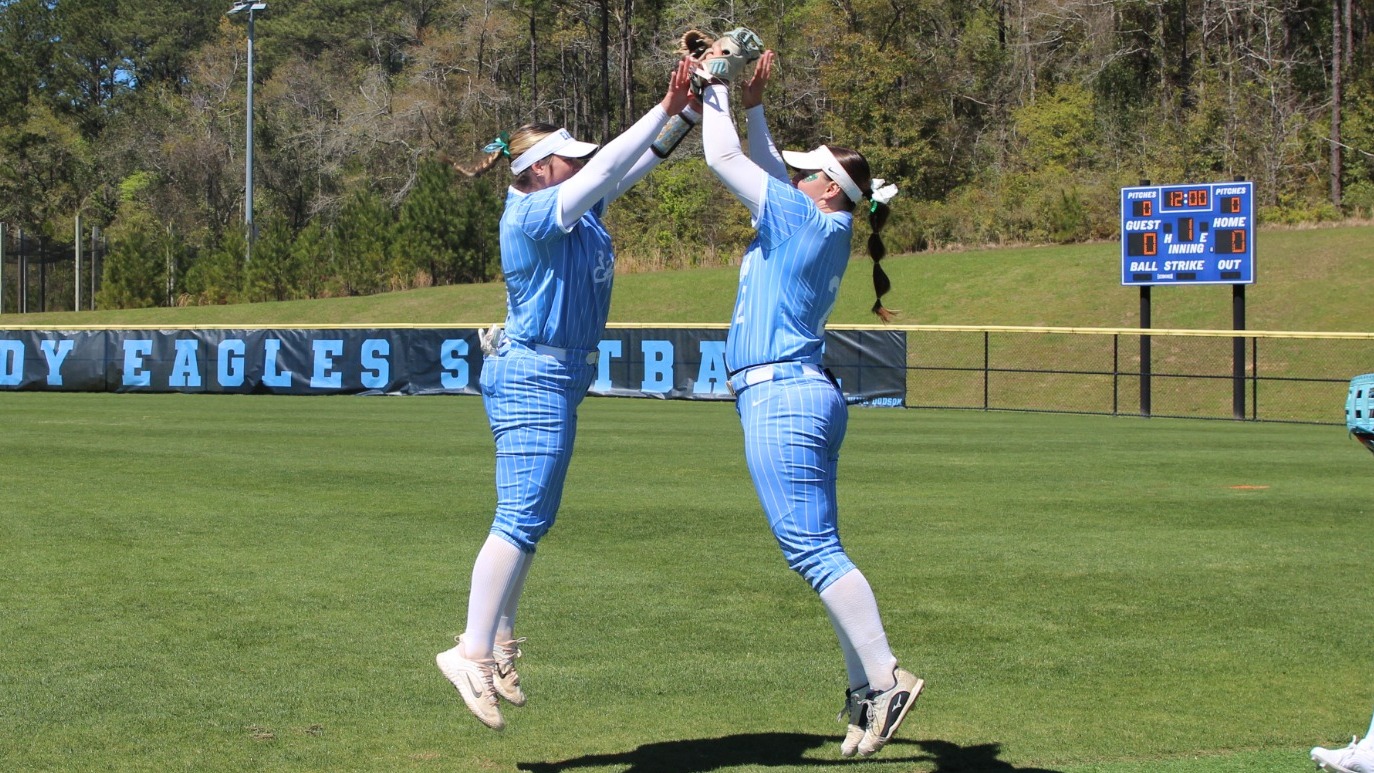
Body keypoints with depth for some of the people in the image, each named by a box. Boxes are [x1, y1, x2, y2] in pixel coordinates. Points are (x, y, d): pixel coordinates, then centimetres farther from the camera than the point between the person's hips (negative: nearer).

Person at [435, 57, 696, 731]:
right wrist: (665, 109, -19)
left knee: (529, 520, 14)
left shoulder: (575, 209, 11)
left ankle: (497, 642, 21)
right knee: (522, 520, -14)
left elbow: (630, 167, 14)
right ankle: (472, 652, -14)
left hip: (552, 381, 10)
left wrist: (685, 112, 4)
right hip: (534, 378, -10)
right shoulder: (533, 215, -14)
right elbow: (606, 168, -22)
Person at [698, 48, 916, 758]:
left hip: (779, 399, -10)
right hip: (809, 397, 10)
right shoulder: (816, 226, 15)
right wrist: (753, 105, 27)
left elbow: (724, 159, -6)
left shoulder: (806, 220, -9)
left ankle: (886, 680, -12)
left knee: (815, 551, -11)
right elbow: (769, 175, 32)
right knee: (819, 552, 12)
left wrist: (714, 91, 6)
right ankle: (866, 692, 13)